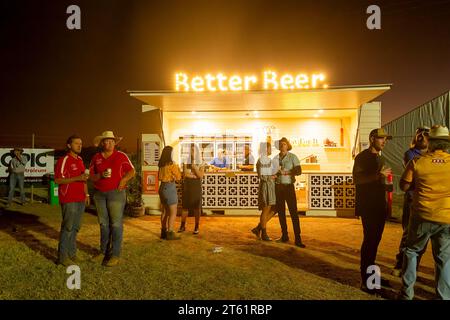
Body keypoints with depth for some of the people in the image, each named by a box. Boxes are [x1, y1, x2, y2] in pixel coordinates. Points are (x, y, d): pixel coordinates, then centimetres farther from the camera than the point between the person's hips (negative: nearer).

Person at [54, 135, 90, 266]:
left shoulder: (80, 159, 16)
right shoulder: (64, 160, -9)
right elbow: (58, 180, -16)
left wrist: (86, 194, 18)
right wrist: (77, 178, -23)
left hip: (80, 199, 8)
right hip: (69, 200, -8)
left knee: (75, 227, 13)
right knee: (68, 227, -3)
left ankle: (71, 253, 23)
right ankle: (63, 256, 6)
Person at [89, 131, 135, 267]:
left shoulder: (121, 156, 1)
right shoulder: (96, 158, 9)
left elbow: (132, 171, 6)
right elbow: (91, 176, 10)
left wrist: (124, 179, -12)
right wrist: (100, 175, -11)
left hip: (116, 193, -4)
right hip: (99, 194, 4)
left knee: (116, 224, -5)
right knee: (103, 224, 11)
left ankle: (115, 254, 1)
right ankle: (104, 251, 22)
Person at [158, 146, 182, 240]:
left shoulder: (161, 165, 5)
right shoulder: (172, 164, -16)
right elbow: (178, 177, -8)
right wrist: (178, 168, 8)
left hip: (162, 187, 8)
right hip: (170, 188, -8)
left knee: (165, 211, 16)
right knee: (173, 212, -1)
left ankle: (163, 232, 22)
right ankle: (170, 233, -1)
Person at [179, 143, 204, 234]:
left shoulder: (200, 163, -1)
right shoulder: (185, 162, 0)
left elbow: (201, 176, -13)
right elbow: (185, 174, -12)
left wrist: (194, 166, -20)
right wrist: (195, 176, -12)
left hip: (197, 187, -1)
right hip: (187, 187, 1)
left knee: (197, 207, 0)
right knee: (185, 206, 4)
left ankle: (196, 227, 9)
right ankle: (183, 226, 16)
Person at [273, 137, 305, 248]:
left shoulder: (293, 157, -3)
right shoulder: (275, 158, 9)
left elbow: (299, 171, -15)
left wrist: (286, 172, -25)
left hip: (289, 186, -4)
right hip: (278, 187, 4)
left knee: (294, 212, -9)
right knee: (281, 212, 7)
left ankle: (298, 239, -8)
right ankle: (284, 236, 20)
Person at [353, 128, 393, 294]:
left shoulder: (380, 158, 18)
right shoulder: (362, 157, -7)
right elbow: (357, 179, -18)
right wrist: (378, 174, -26)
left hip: (379, 206, 8)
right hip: (367, 206, -8)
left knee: (375, 240, 10)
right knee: (370, 240, -8)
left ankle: (371, 273, 20)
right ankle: (365, 280, -2)